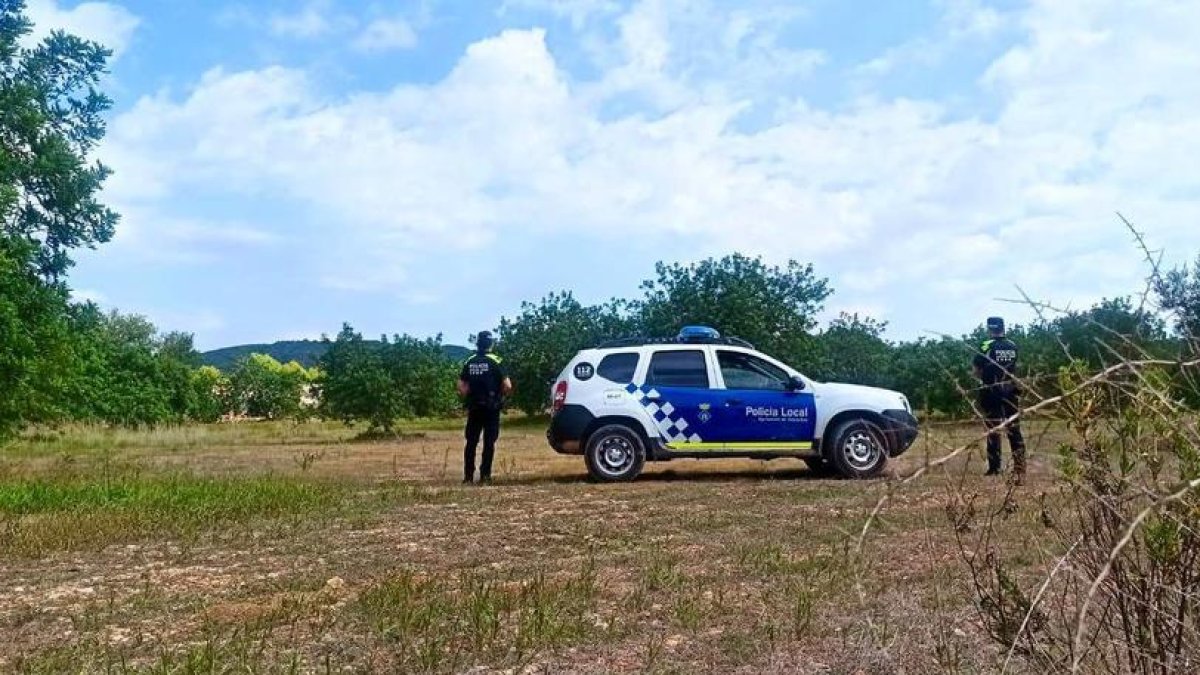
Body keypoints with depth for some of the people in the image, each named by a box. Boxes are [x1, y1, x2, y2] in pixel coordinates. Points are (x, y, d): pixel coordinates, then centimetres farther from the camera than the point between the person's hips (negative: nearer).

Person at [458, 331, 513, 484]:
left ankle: (468, 475, 10)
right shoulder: (496, 361, -8)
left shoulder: (469, 362, 5)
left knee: (471, 442, 10)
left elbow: (461, 387, 2)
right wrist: (502, 394, 6)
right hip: (491, 408, -3)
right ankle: (485, 475, 2)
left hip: (474, 408, 4)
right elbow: (507, 386, -13)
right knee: (489, 442, 3)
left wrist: (468, 399, 15)